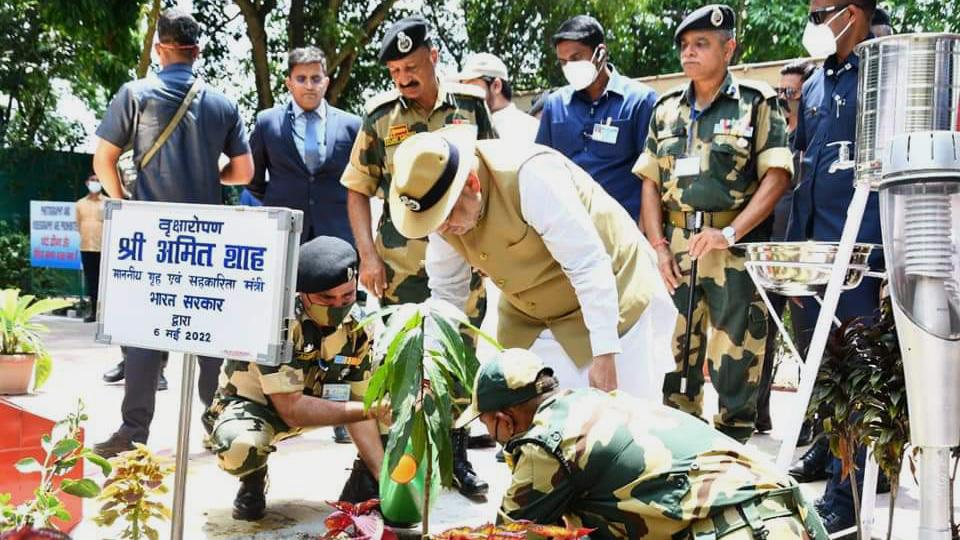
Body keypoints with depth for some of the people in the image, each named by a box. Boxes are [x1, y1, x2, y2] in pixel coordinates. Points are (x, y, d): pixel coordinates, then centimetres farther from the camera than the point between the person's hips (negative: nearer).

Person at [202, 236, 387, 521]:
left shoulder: (358, 325, -15)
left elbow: (358, 404, -12)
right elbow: (291, 410, -34)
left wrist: (383, 476, -22)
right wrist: (369, 409, -39)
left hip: (315, 400, 5)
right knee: (240, 447, -40)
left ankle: (364, 483, 3)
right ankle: (254, 479, -2)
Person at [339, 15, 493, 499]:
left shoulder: (472, 105, 2)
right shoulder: (381, 114, 0)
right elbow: (358, 190, 2)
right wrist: (368, 255, -8)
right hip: (399, 266, -1)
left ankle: (457, 457, 25)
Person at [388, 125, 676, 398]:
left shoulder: (530, 176, -32)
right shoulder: (443, 208, -10)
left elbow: (589, 266, -30)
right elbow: (445, 292, 2)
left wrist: (605, 353, -29)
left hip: (610, 295, -6)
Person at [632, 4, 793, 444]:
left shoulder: (757, 104, 1)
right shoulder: (666, 109, 14)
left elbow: (776, 176, -7)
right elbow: (650, 181, 12)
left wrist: (729, 233, -16)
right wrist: (659, 246, 1)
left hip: (736, 248, -4)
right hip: (677, 248, 4)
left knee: (735, 354, 0)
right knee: (674, 350, 8)